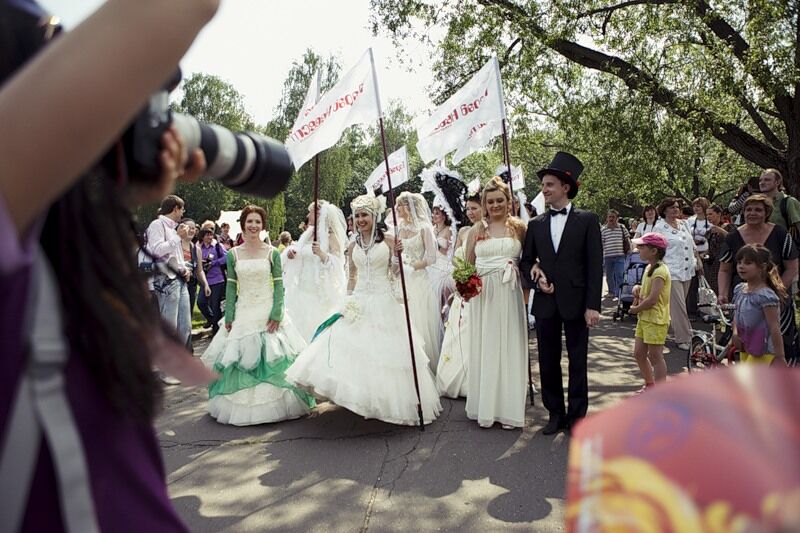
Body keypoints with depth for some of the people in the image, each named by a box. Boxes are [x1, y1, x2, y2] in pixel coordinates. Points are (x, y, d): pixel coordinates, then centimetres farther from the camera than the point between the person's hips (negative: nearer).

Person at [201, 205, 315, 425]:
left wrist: (276, 314, -12)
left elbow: (279, 285, -3)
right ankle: (241, 406, 18)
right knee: (240, 357, 3)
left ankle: (273, 404, 14)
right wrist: (229, 318, 0)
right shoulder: (233, 254, 4)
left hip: (268, 313, -2)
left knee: (270, 358, -2)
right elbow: (230, 287, 4)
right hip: (243, 314, 2)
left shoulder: (272, 253, -1)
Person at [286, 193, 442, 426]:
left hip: (383, 302, -4)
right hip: (359, 303, 4)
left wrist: (397, 255, -20)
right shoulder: (354, 245, 9)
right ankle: (365, 400, 12)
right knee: (357, 350, -1)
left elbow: (395, 274, -4)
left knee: (384, 352, 0)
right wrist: (349, 299, 13)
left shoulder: (388, 240, -3)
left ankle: (389, 400, 16)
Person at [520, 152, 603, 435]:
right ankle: (555, 414, 23)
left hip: (576, 302, -3)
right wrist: (536, 276, -7)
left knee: (577, 362, 6)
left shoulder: (587, 220, -1)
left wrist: (593, 305, -11)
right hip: (546, 302, 3)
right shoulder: (536, 224, 8)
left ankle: (576, 416, 19)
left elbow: (595, 265, -5)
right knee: (548, 362, 9)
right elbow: (526, 261, 15)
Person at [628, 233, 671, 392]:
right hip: (644, 318, 10)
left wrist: (635, 309, -12)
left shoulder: (659, 271, -19)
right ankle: (650, 385, 32)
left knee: (655, 356, -1)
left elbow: (652, 299, -24)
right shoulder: (649, 267, 11)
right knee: (639, 353, 16)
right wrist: (637, 288, 2)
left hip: (656, 320, -10)